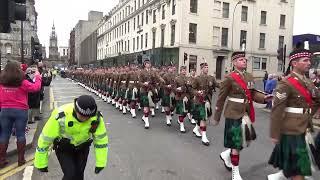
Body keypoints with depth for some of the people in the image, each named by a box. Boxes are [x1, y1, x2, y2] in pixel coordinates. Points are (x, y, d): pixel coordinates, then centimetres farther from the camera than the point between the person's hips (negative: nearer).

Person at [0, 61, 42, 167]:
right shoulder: (22, 82, -12)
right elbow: (36, 87, -2)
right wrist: (38, 77, 10)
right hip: (21, 111, -3)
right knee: (20, 134, 6)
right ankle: (21, 159, 13)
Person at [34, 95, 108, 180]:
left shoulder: (96, 117, -27)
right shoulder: (61, 116, -34)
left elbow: (101, 139, -14)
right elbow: (45, 138, -21)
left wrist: (100, 163, -9)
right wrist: (41, 163, -10)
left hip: (82, 147, 2)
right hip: (63, 148, -2)